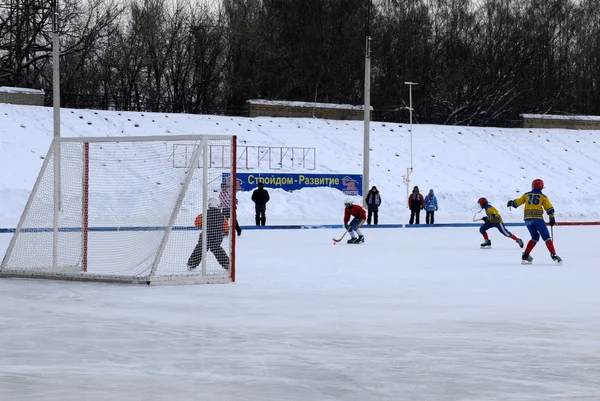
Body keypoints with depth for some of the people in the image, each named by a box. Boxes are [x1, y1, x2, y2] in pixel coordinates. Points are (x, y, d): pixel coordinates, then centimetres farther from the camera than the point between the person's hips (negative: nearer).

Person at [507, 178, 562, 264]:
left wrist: (511, 203, 37)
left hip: (527, 218, 4)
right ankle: (553, 254, -12)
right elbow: (549, 208, 6)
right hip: (537, 218, -4)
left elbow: (517, 202, 16)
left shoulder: (527, 195, 13)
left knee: (535, 237, 17)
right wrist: (552, 218, 16)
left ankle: (525, 255, 10)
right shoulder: (543, 197, 8)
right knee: (546, 237, -1)